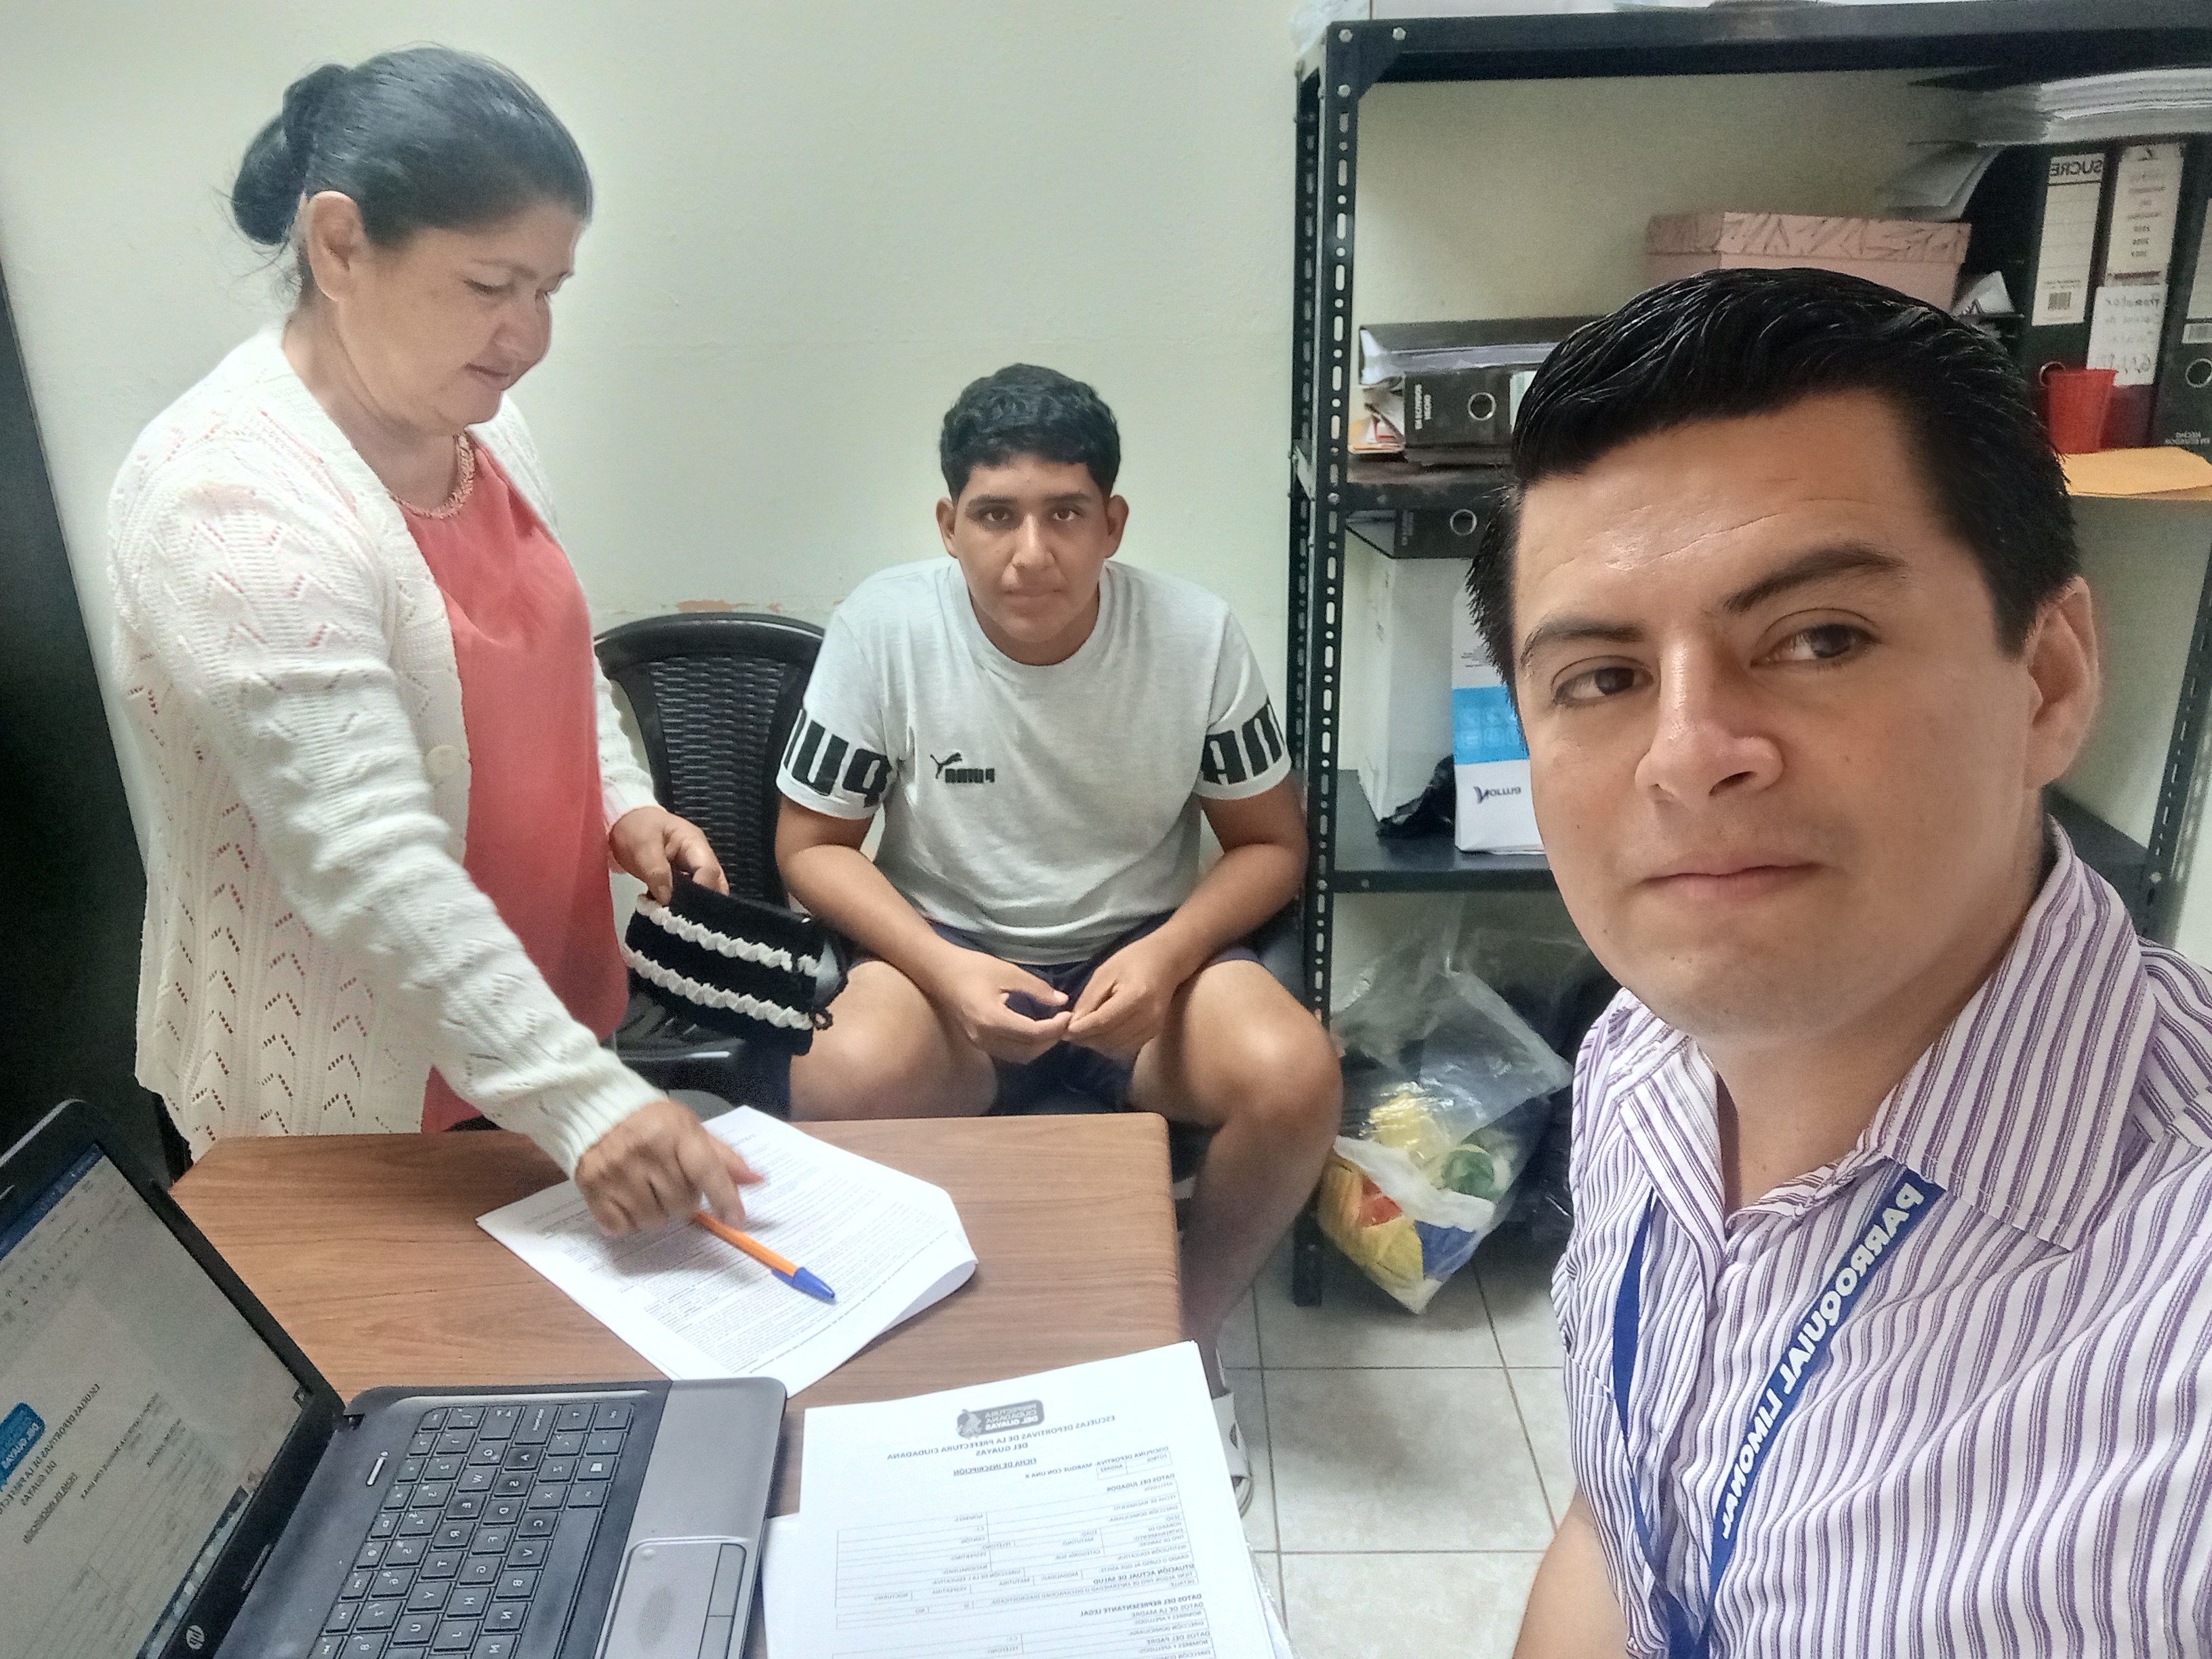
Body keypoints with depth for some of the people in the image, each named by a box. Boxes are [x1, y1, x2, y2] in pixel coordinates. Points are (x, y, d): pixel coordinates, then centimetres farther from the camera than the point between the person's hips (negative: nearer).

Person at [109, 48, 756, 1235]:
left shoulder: (472, 422, 0)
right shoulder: (229, 498, -26)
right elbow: (366, 862, -32)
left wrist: (620, 798, -2)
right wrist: (582, 1099, -35)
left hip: (527, 1011, 7)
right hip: (340, 1102, -7)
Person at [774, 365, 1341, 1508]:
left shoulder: (1197, 636, -10)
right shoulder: (884, 627, -12)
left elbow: (1270, 844, 0)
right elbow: (811, 846, -4)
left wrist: (1166, 953, -19)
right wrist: (944, 968, -21)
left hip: (1140, 951, 1)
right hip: (946, 950, 0)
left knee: (1296, 1076, -28)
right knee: (841, 1082, -34)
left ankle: (1184, 1341, 3)